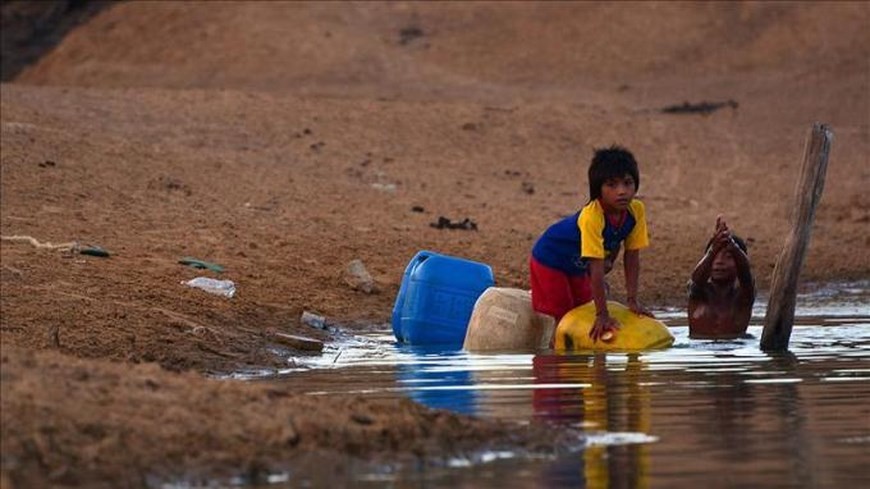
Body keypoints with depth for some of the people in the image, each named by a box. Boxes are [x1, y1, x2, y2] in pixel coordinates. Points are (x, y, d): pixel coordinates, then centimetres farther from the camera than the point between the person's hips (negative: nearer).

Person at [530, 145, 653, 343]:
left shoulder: (636, 210, -21)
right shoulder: (591, 217, -40)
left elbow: (632, 258, -13)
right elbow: (596, 268, -40)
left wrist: (632, 301, -15)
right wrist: (602, 315, -39)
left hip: (578, 265, 7)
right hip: (550, 259, -7)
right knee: (563, 318, -10)